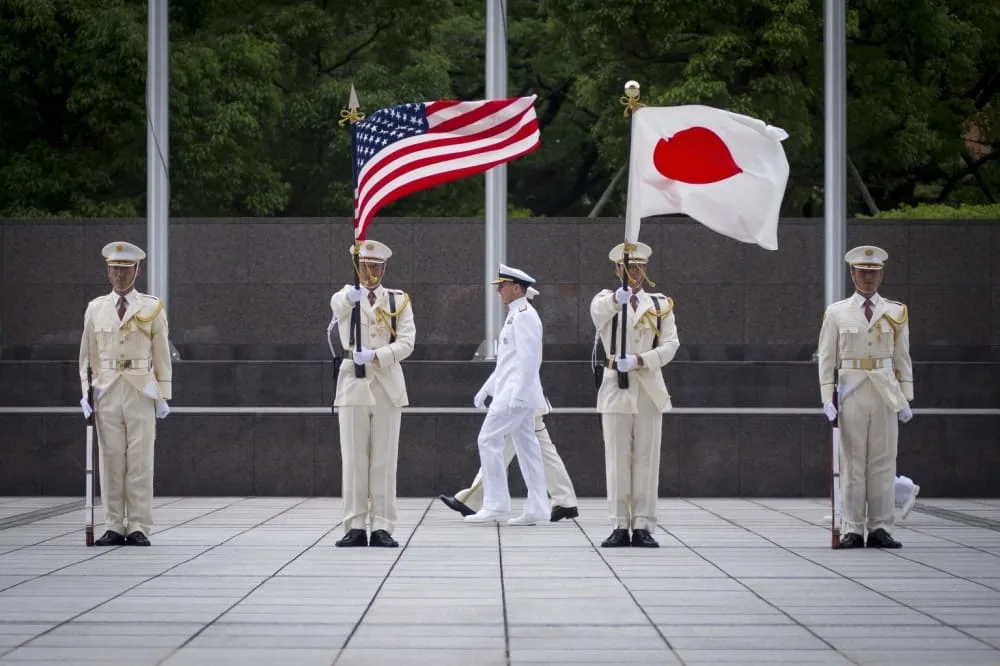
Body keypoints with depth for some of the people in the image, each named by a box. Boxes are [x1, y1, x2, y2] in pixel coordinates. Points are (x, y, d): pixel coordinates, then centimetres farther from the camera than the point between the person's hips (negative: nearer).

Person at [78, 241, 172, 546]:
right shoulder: (95, 308, 10)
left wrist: (164, 395, 0)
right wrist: (86, 392, 4)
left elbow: (162, 355, 4)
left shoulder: (152, 308, 4)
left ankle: (139, 528, 1)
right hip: (106, 392, 2)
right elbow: (88, 354, 12)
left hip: (141, 392, -2)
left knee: (140, 461, -2)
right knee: (110, 461, 1)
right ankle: (114, 527, 6)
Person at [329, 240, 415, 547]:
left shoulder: (399, 300, 8)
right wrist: (352, 295, -47)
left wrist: (376, 356, -22)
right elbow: (340, 305, -22)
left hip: (387, 386, 0)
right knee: (353, 460, 0)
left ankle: (382, 527, 2)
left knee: (384, 461, 0)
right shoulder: (343, 298, 5)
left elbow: (407, 342, -5)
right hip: (353, 385, 0)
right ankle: (355, 527, 4)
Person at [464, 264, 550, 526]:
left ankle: (495, 504, -7)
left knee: (488, 440, -9)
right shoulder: (515, 315, 19)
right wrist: (486, 389, 24)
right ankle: (536, 509, 6)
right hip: (512, 393, 10)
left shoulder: (524, 315, -13)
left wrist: (517, 396, -25)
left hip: (516, 394, -10)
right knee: (526, 447, 7)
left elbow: (529, 359, -20)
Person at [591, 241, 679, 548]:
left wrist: (640, 360, -19)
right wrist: (616, 299, -43)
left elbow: (670, 344, -2)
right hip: (615, 390, -1)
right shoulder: (605, 300, 5)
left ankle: (643, 526, 2)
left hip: (649, 391, 1)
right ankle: (620, 526, 5)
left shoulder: (661, 304, 10)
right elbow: (597, 313, -21)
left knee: (647, 460, 0)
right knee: (617, 461, 1)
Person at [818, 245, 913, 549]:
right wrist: (827, 399, -4)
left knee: (883, 462, 1)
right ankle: (852, 530, 2)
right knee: (852, 462, -1)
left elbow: (903, 358, 9)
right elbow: (826, 359, 4)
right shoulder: (836, 313, 5)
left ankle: (881, 529, 4)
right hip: (852, 394, -1)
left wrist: (906, 399, 3)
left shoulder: (896, 312, 8)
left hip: (887, 395, 1)